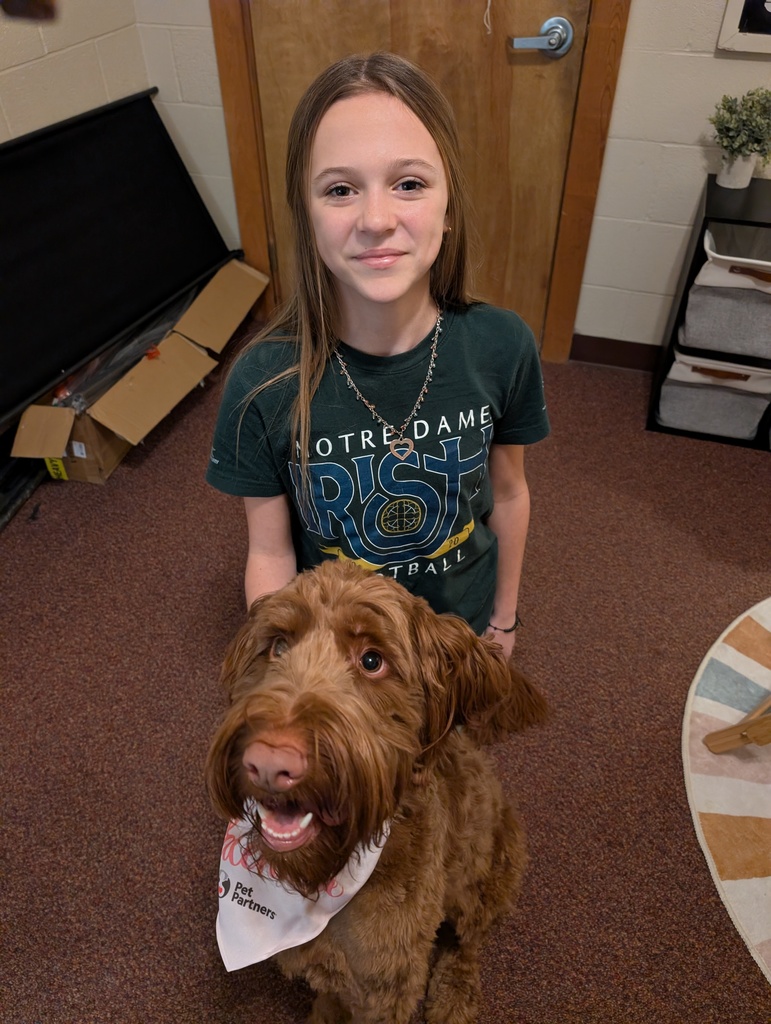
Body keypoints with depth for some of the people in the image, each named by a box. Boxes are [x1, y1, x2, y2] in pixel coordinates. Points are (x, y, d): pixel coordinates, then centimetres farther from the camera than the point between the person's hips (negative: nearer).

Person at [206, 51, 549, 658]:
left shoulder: (502, 346, -22)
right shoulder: (264, 382, -27)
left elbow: (507, 492, -6)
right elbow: (270, 554, -14)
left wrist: (505, 616, 5)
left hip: (465, 622, 2)